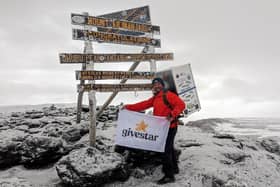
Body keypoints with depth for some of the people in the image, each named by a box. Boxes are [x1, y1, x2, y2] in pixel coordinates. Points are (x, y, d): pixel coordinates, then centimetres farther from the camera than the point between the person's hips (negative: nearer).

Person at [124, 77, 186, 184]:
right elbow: (143, 105, 9)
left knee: (165, 150, -7)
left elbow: (181, 104, -20)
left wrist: (173, 115, -32)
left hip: (169, 127, -9)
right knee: (169, 148, 21)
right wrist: (128, 107, 3)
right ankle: (174, 168, 39)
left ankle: (169, 175, 4)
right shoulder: (155, 98, 15)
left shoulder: (168, 95, -11)